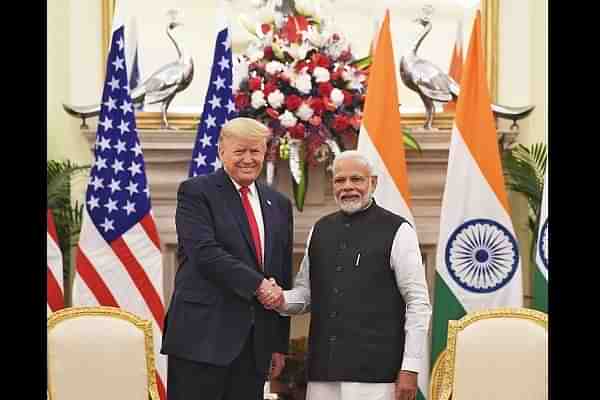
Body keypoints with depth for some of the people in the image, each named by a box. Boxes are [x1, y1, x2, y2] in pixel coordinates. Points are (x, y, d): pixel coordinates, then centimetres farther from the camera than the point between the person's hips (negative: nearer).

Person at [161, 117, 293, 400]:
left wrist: (280, 344, 13)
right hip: (203, 333, -5)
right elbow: (205, 252, -14)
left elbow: (283, 277, 17)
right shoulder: (195, 192, 0)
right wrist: (258, 285, -17)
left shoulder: (279, 204, 17)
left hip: (256, 342, 5)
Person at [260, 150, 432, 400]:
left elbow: (418, 304, -4)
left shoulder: (397, 232, -3)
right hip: (323, 371, 5)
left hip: (374, 372, -4)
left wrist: (410, 369, -9)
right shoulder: (320, 230, 12)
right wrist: (282, 300, -2)